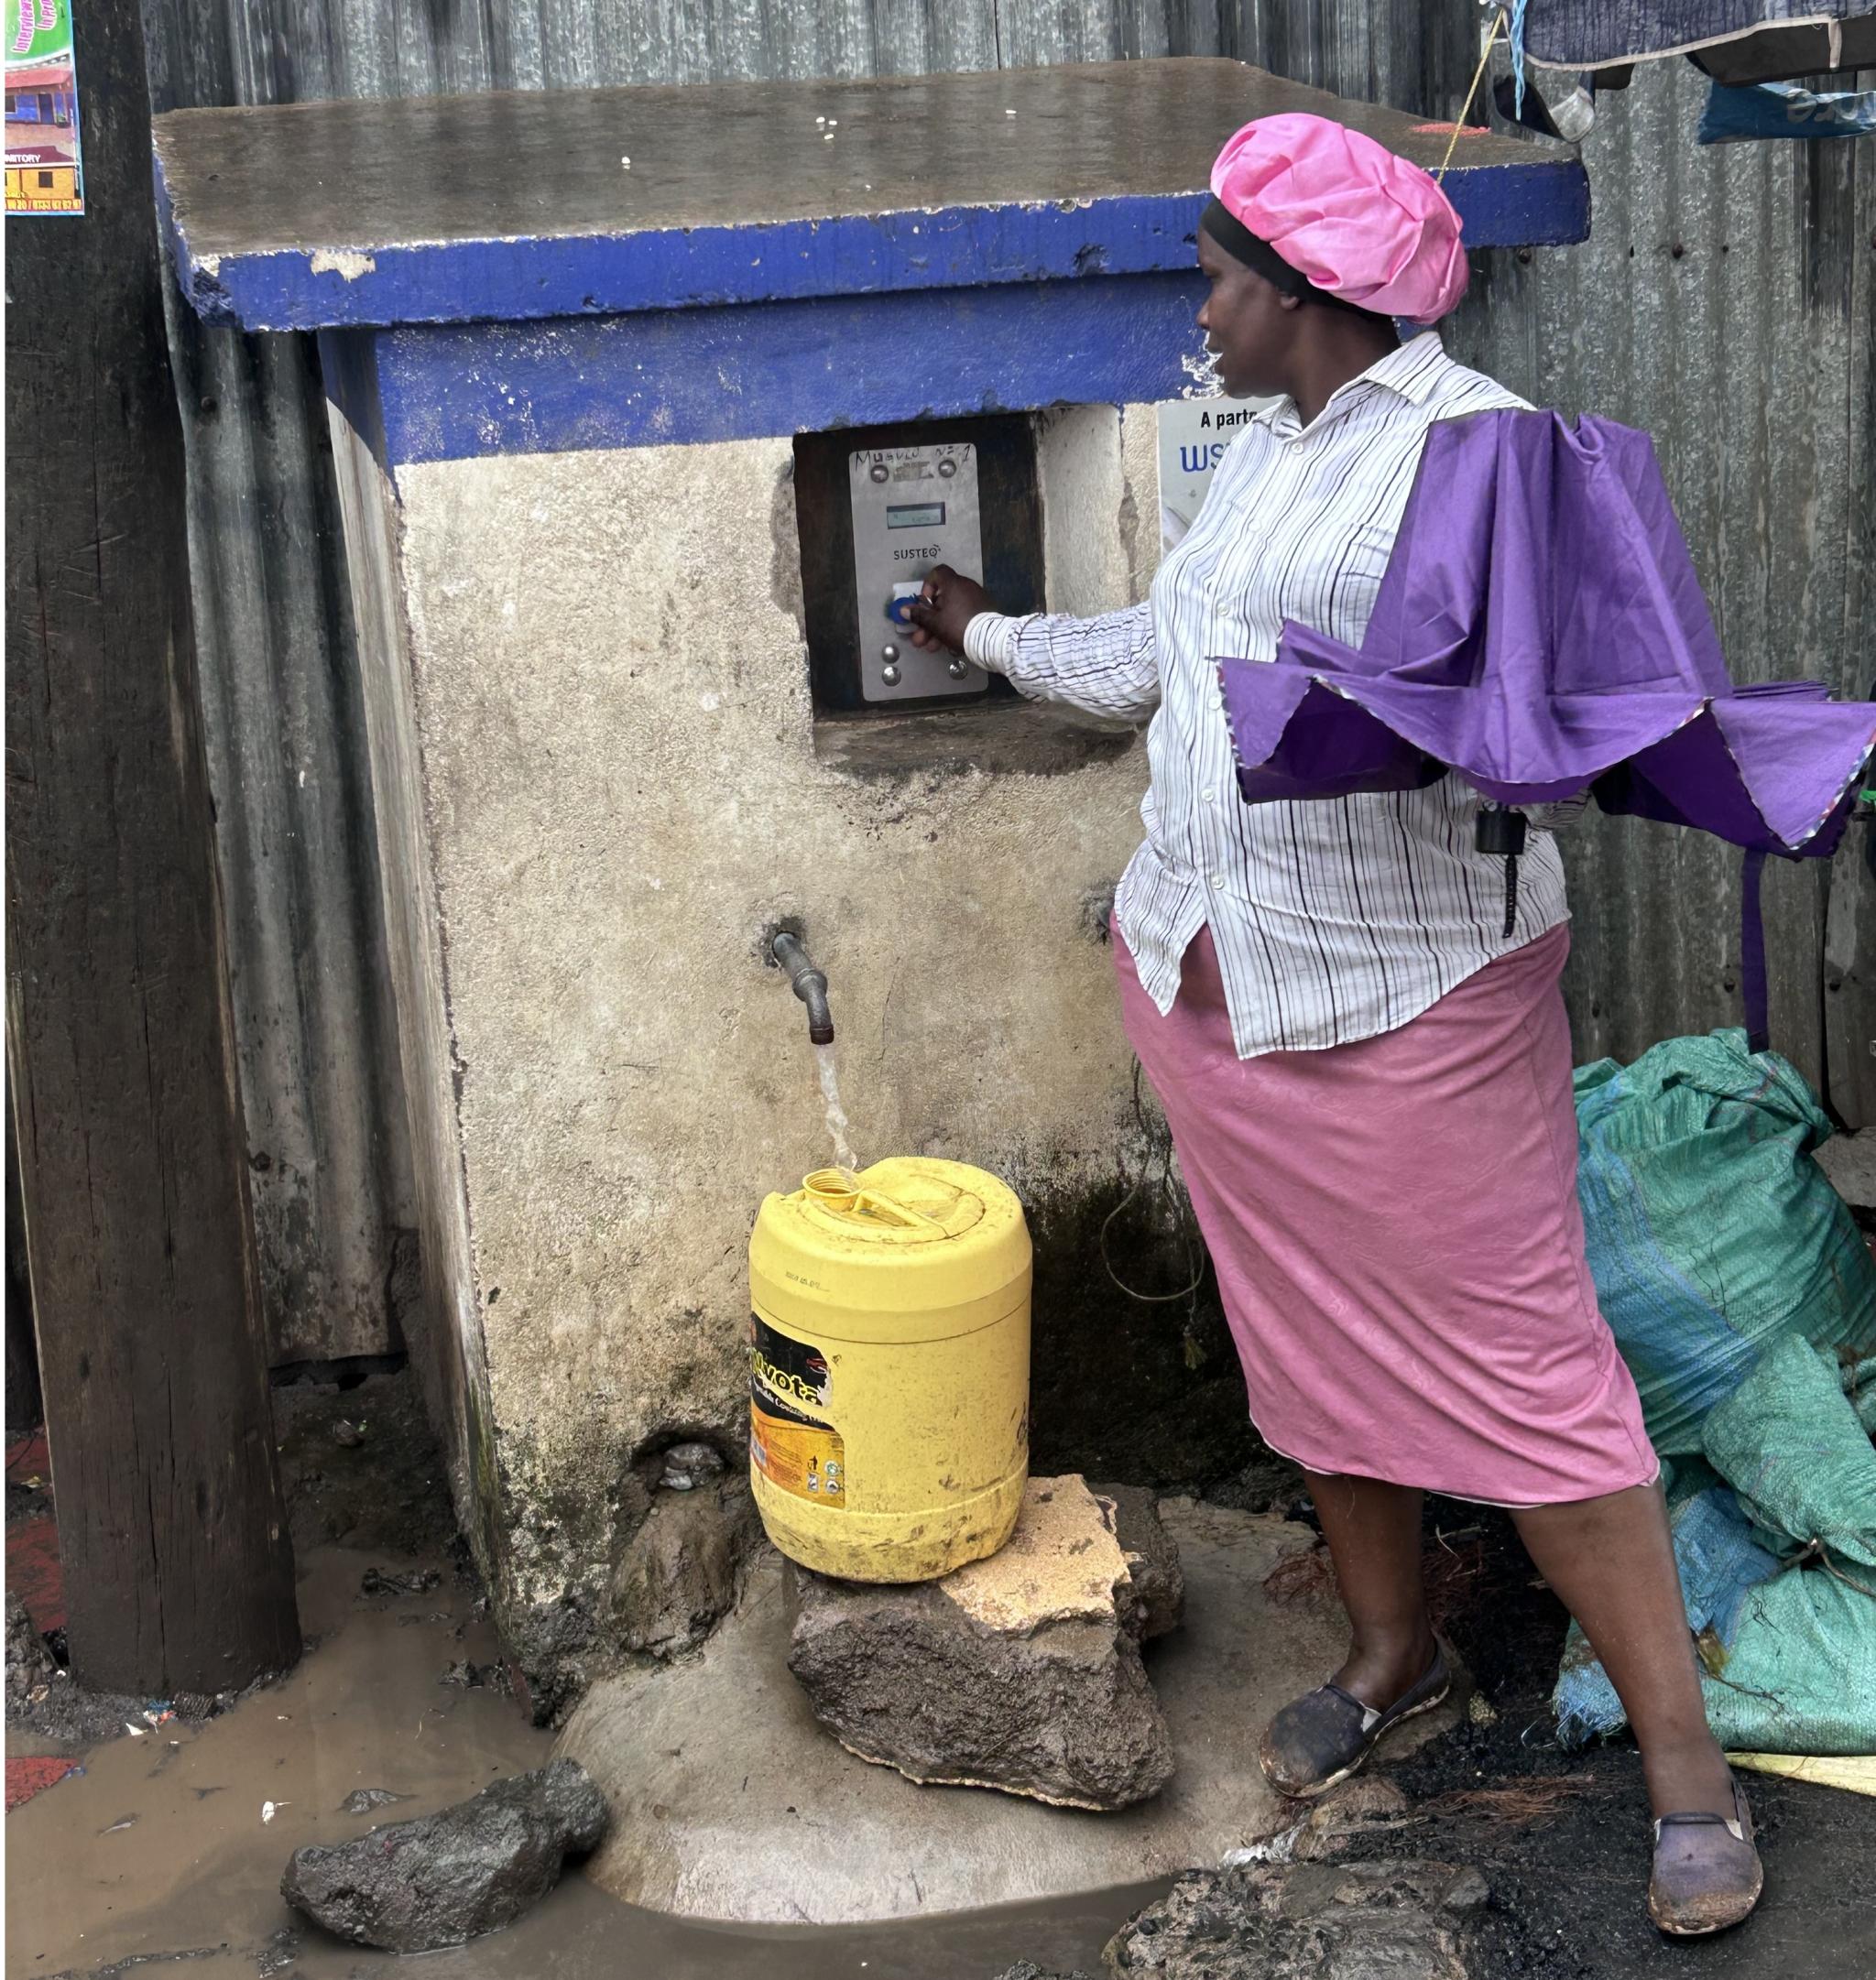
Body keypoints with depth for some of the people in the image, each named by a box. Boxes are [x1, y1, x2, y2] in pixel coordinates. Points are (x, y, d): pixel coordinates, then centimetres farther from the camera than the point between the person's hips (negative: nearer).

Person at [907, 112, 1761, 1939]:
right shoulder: (1263, 447, 13)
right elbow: (1161, 653, 27)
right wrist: (994, 637, 39)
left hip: (1402, 1001, -8)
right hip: (1205, 977, 8)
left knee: (1517, 1366, -4)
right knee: (1305, 1350, 16)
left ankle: (1680, 1750, 7)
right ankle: (1392, 1650, 35)